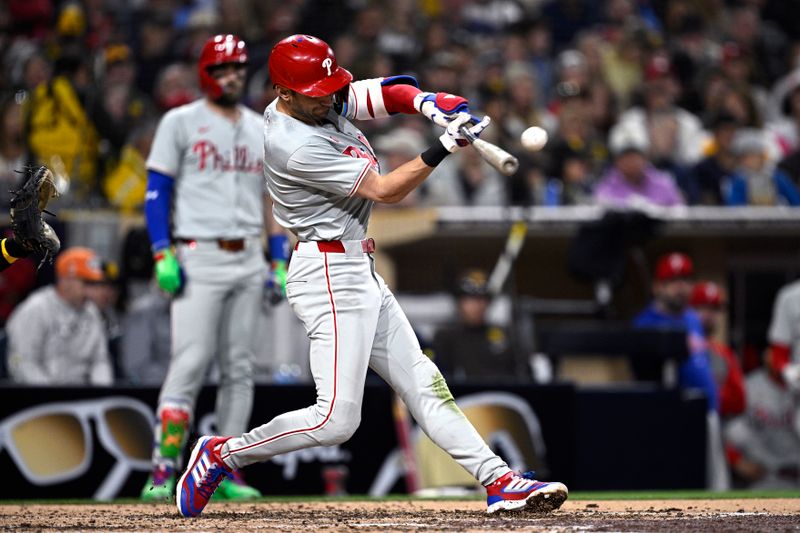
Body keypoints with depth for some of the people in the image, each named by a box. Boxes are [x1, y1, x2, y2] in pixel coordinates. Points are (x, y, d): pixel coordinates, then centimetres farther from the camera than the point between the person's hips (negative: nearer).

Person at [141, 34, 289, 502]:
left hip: (248, 260, 5)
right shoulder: (181, 122, 1)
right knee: (191, 362, -13)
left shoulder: (262, 129, 15)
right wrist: (163, 255, -12)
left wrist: (280, 263, 11)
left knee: (240, 368, 4)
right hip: (199, 257, -5)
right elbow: (157, 191, -2)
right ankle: (163, 471, -10)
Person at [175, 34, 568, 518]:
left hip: (359, 273, 10)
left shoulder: (328, 99, 4)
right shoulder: (295, 147, -23)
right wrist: (444, 148, -26)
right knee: (337, 420, -13)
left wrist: (428, 102, -14)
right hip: (330, 276, -10)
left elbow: (390, 93, 8)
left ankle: (499, 481, 7)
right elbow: (385, 191, -19)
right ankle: (221, 455, 0)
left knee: (423, 384, 7)